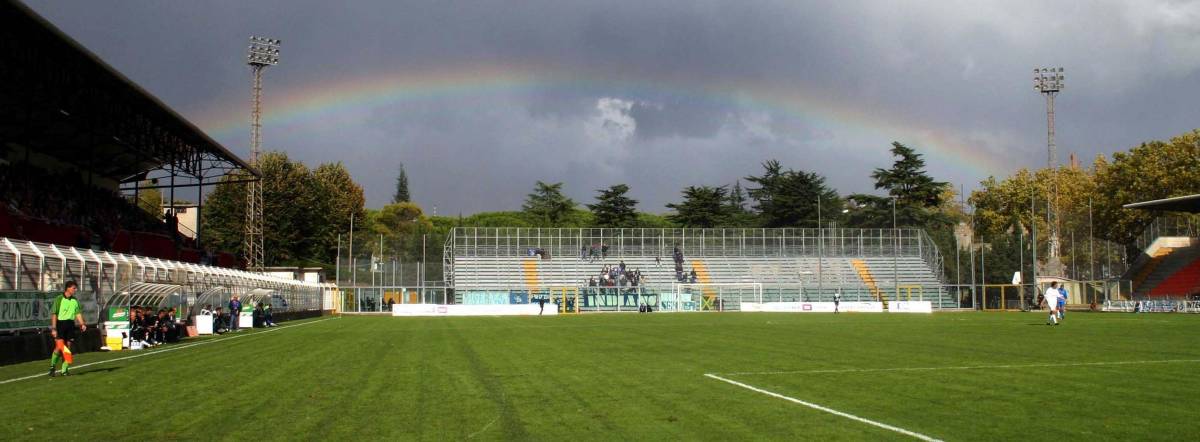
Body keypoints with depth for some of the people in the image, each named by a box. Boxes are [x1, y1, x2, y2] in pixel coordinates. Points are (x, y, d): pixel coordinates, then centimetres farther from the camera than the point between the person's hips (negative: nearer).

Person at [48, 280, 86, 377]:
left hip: (71, 324, 5)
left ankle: (65, 369, 9)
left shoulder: (75, 300, 11)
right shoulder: (59, 299, -5)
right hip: (60, 323, -5)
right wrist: (53, 328, -12)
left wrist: (82, 324, -4)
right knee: (59, 346, -12)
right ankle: (52, 366, 7)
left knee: (68, 347, 4)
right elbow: (54, 314, -6)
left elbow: (78, 313, 12)